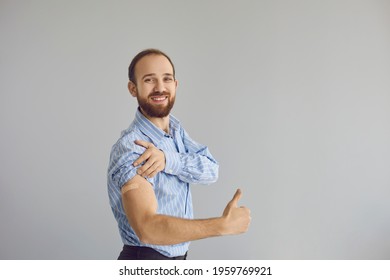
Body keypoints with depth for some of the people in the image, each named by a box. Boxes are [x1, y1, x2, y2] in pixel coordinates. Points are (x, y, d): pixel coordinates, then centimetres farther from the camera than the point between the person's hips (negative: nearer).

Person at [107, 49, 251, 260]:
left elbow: (211, 170, -13)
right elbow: (146, 229, -36)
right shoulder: (130, 149, -25)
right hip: (146, 257, -7)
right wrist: (224, 225, -35)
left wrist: (167, 158, -30)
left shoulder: (175, 127, 0)